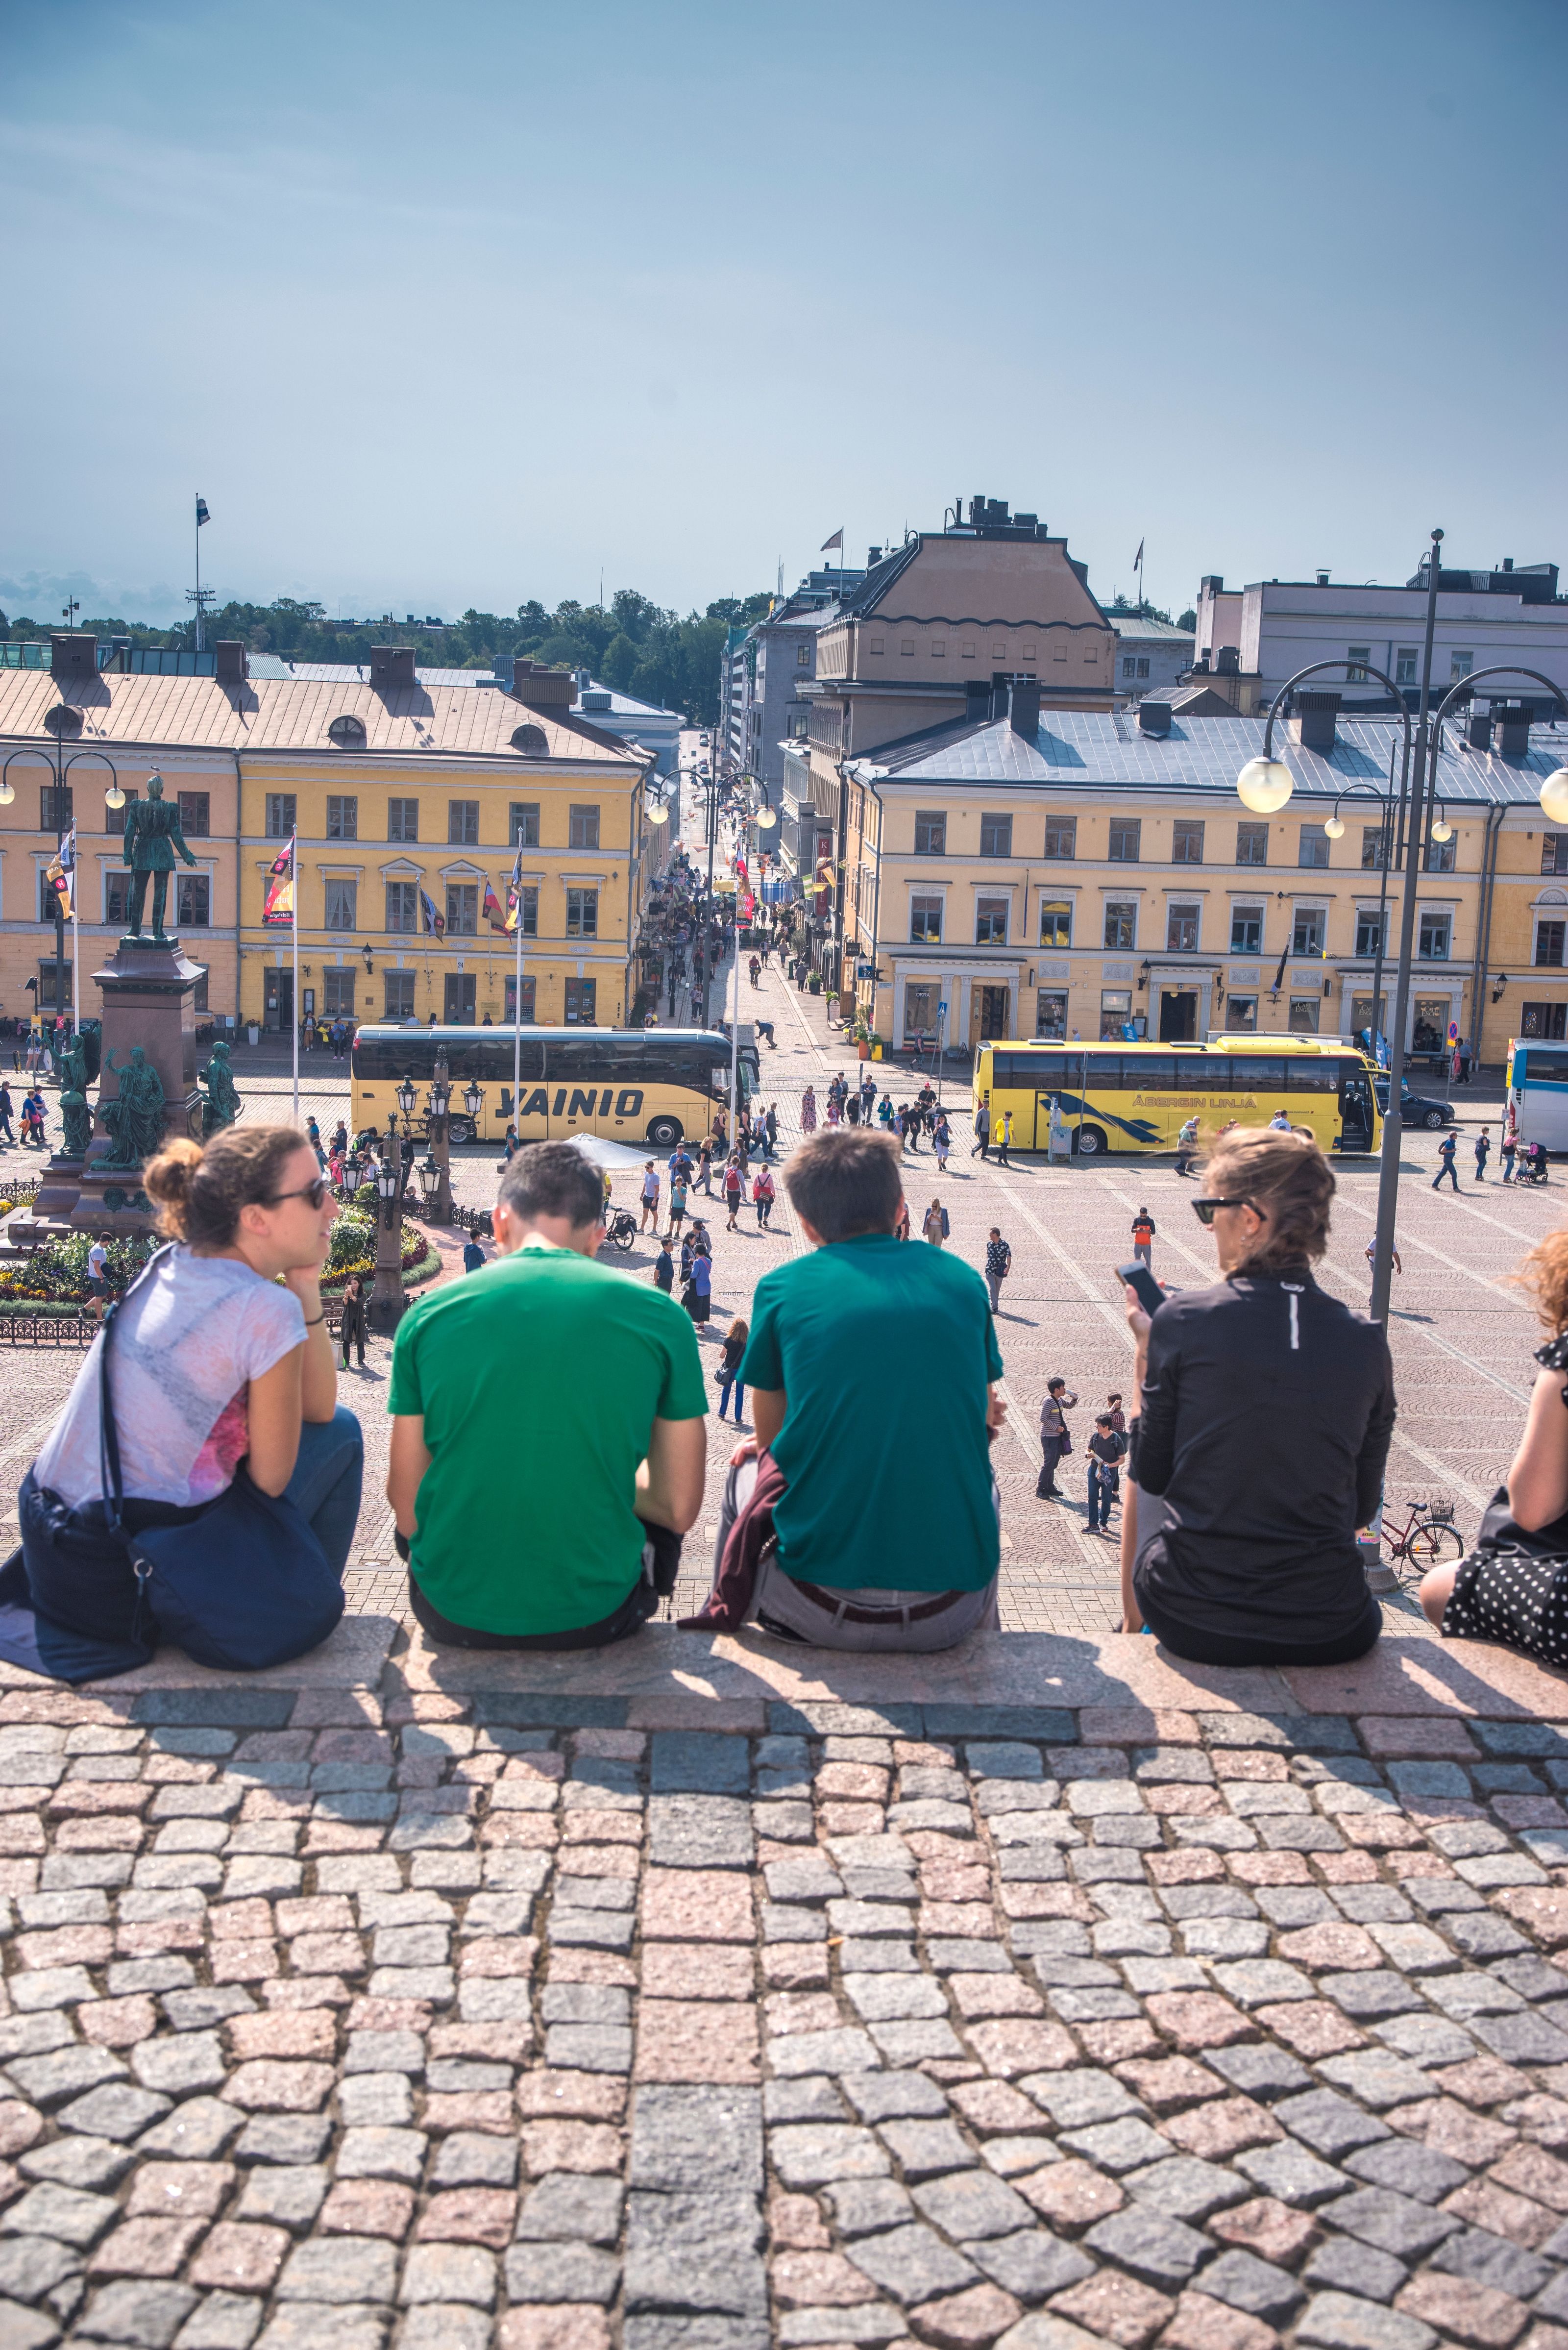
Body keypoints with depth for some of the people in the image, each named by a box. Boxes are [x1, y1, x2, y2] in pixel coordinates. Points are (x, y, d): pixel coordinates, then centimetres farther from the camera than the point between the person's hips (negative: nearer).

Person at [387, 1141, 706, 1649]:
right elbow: (680, 1510, -2)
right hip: (594, 1616, -1)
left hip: (455, 1614, 1)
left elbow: (407, 1509, 0)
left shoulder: (428, 1314, -3)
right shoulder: (659, 1316, -6)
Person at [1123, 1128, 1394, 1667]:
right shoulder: (1366, 1344, -4)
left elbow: (1152, 1475, 1)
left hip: (1192, 1622, -2)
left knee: (1143, 1492, 31)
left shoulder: (1184, 1320, -12)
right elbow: (1362, 1509, 5)